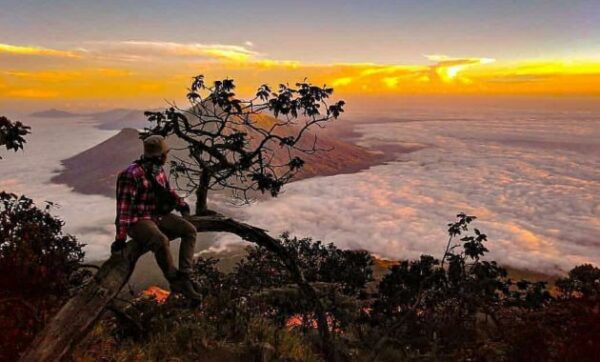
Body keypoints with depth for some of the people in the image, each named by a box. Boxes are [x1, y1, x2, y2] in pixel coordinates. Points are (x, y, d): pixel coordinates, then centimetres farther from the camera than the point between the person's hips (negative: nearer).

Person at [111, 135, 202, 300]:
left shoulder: (158, 170, 5)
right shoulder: (132, 174, -21)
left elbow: (167, 190, 23)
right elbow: (124, 207, -22)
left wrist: (181, 204, 9)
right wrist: (120, 237, -23)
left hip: (158, 215, 8)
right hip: (138, 220, -8)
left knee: (190, 230, -8)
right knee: (161, 240, -34)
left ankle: (185, 277, -12)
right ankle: (175, 281, -12)